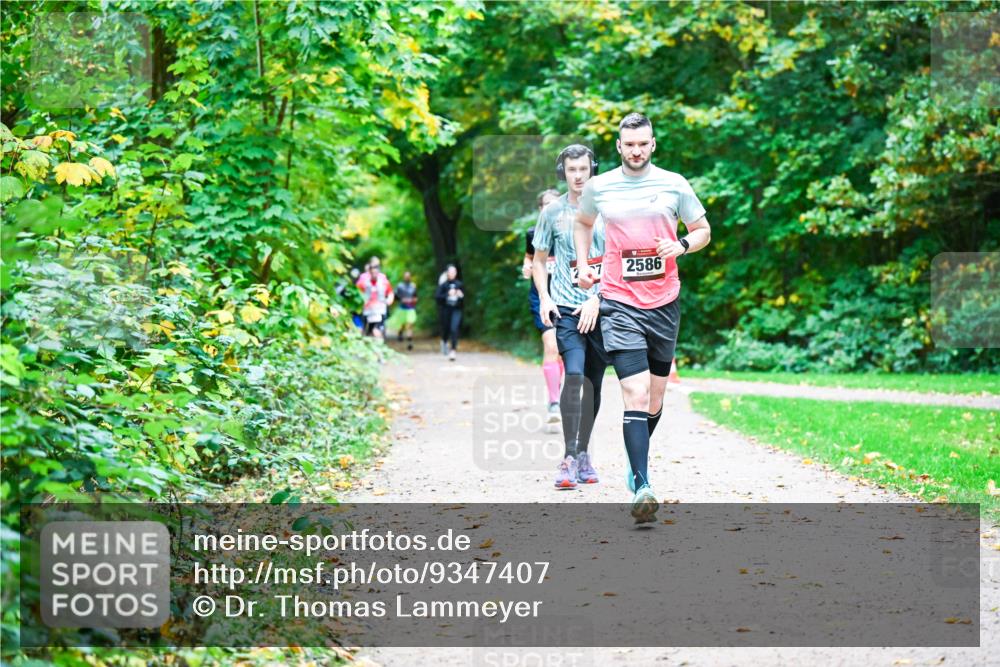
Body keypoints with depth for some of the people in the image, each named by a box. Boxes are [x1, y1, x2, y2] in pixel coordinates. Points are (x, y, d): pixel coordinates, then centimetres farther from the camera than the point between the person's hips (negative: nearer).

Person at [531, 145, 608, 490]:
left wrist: (597, 299, -10)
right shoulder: (552, 212, 6)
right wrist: (544, 298, 1)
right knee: (574, 375, -18)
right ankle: (569, 458, -17)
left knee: (593, 382, 8)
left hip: (601, 308, 1)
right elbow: (539, 260, 16)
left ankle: (583, 454, 22)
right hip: (566, 308, -1)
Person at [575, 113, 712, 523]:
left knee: (655, 396, 13)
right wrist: (583, 265, 13)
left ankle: (636, 464, 37)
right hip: (619, 304, -2)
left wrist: (682, 245, -8)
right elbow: (583, 223, 25)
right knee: (635, 393, -17)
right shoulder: (598, 188, 4)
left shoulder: (674, 185, 3)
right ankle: (641, 488, -23)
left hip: (664, 303, 2)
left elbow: (704, 231, 12)